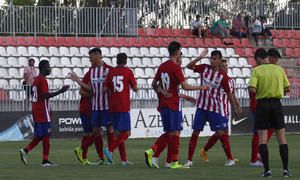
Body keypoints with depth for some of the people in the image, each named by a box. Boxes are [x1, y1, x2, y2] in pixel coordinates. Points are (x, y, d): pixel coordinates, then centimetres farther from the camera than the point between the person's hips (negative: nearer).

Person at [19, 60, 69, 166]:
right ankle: (45, 160, -6)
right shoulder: (43, 80, -12)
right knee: (46, 136, -6)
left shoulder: (36, 80, 18)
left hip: (36, 112, 9)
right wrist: (60, 91, -22)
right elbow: (45, 95, -22)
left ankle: (25, 151, -5)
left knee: (39, 136, 11)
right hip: (43, 113, -9)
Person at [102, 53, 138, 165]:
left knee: (121, 132, 10)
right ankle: (110, 149, -20)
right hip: (123, 107, -6)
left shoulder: (111, 72, 9)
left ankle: (123, 159, 7)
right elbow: (135, 89, 1)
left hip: (113, 107, 6)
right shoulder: (128, 72, -2)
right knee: (127, 133, -4)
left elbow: (105, 89, 5)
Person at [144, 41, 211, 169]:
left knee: (169, 133, 14)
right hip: (173, 104, -8)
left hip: (164, 104, 8)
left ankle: (151, 151, 1)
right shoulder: (175, 67, -13)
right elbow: (185, 86, -14)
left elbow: (154, 84, 16)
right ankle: (174, 162, -4)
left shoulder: (162, 66, 11)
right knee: (175, 133, -4)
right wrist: (201, 88, -4)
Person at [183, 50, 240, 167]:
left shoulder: (223, 76, -6)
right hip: (201, 106, 3)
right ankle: (189, 160, 6)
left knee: (220, 133, -9)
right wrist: (200, 57, -18)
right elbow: (189, 66, -6)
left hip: (215, 108, -3)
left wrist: (234, 109, 1)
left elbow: (229, 93, 1)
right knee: (195, 133, 0)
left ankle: (230, 159, -1)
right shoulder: (204, 68, 2)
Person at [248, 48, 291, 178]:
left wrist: (259, 91, 5)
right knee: (281, 138, 7)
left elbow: (252, 89, -16)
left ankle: (267, 170, -2)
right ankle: (285, 169, 2)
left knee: (262, 138, 3)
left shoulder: (257, 70, -6)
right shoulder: (279, 69, 4)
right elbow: (287, 89, 6)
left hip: (262, 103, -2)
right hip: (276, 103, 2)